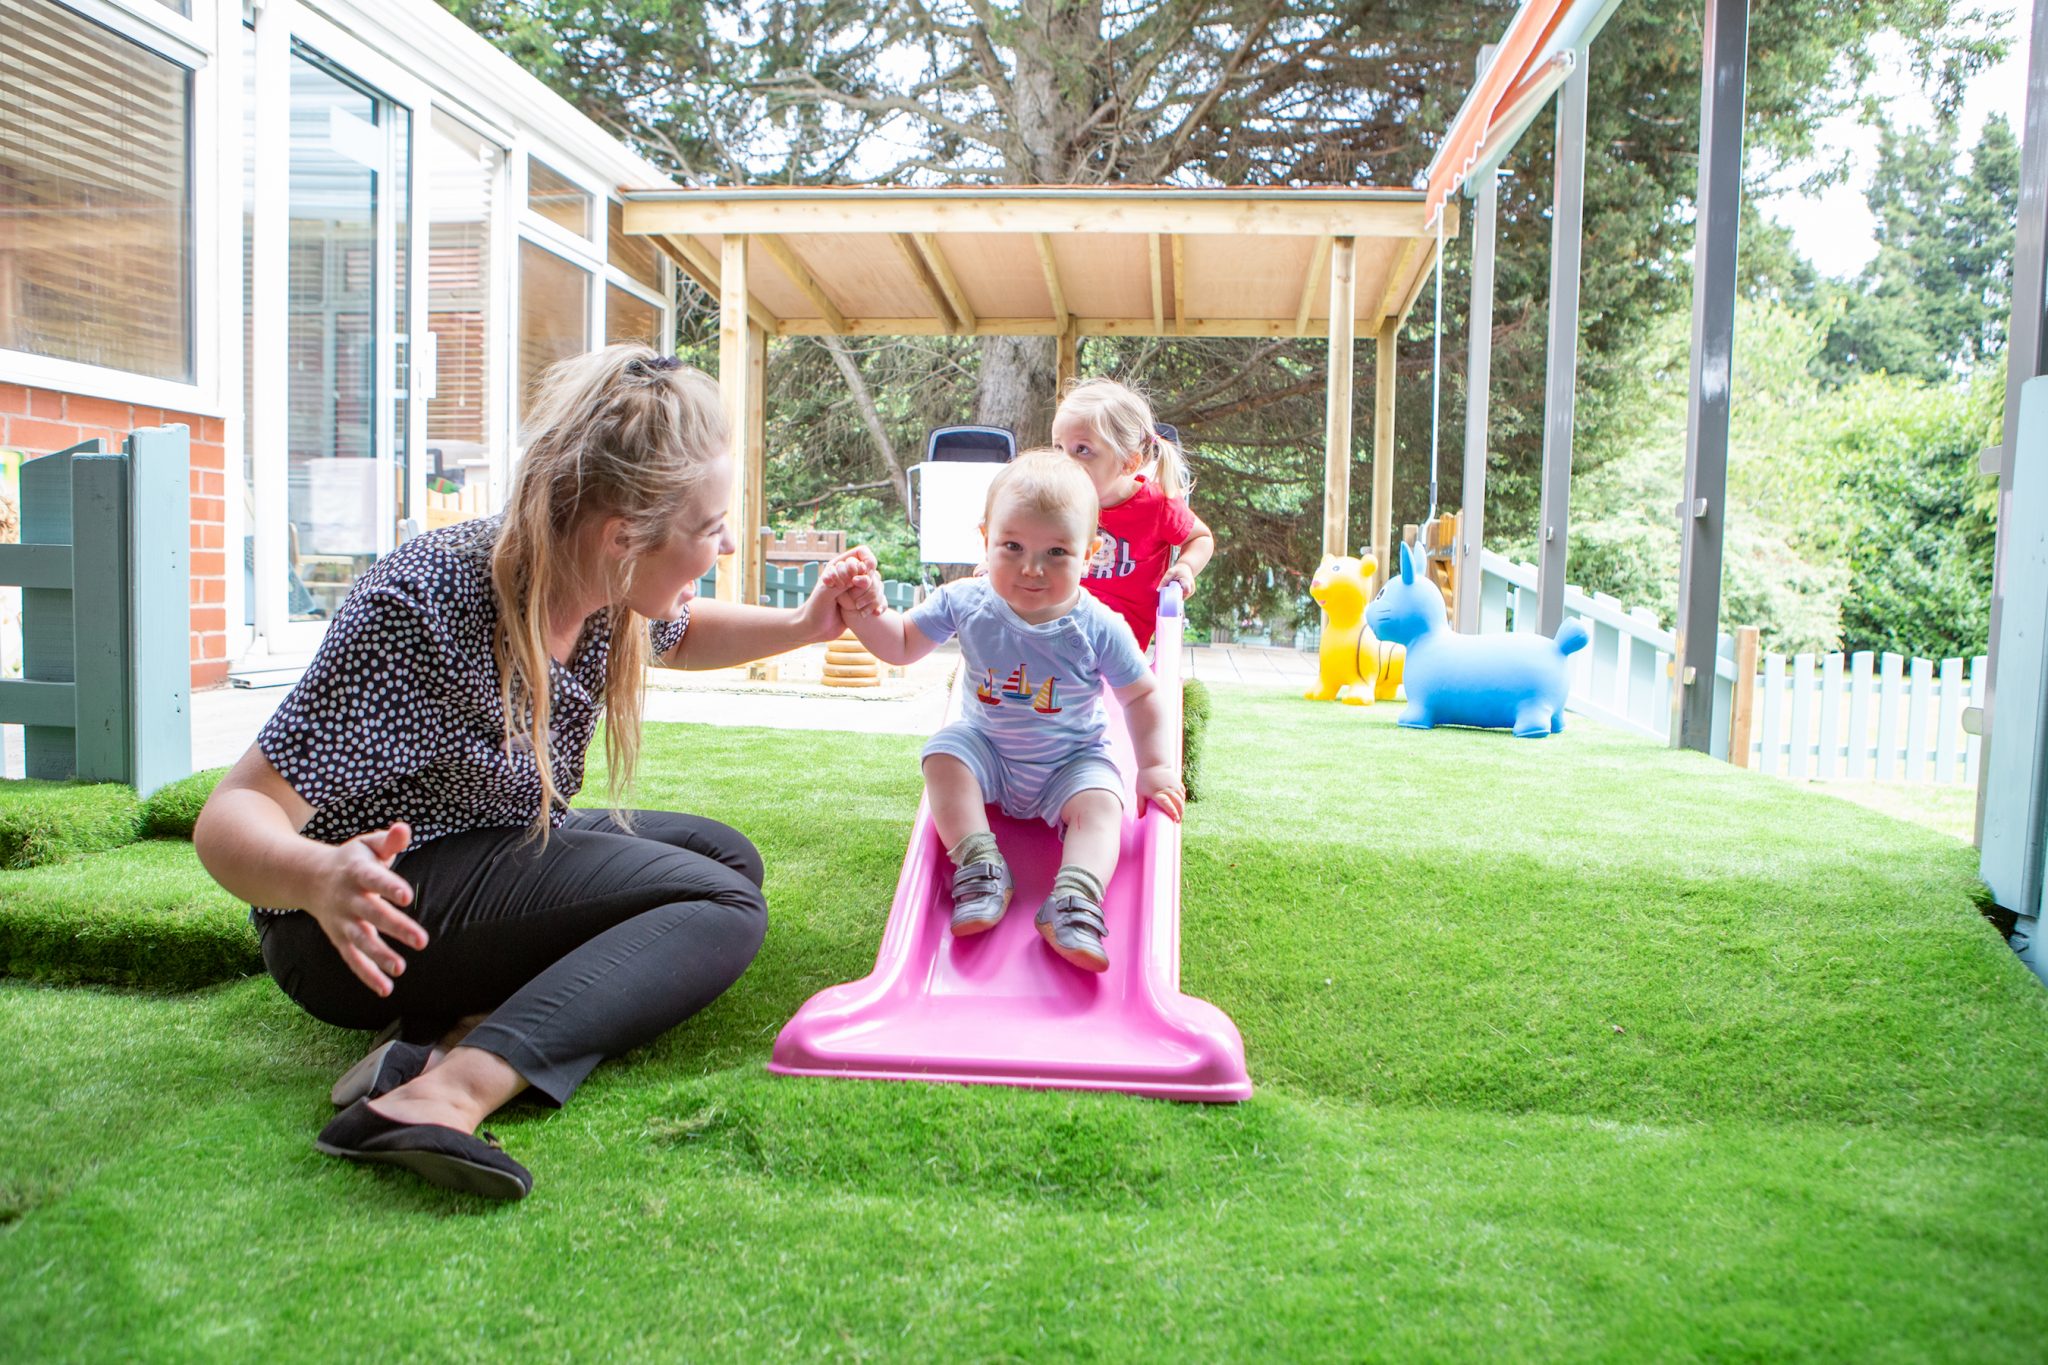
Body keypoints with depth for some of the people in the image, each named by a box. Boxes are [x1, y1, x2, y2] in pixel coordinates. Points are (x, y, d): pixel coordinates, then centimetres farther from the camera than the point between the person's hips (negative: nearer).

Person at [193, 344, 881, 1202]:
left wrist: (805, 626, 1)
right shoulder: (422, 608, -30)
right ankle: (443, 1097, -36)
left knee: (728, 855, 4)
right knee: (721, 903, -19)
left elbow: (676, 635, 18)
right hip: (381, 917, -9)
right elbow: (232, 818, -28)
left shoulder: (604, 584, -8)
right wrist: (320, 878, -50)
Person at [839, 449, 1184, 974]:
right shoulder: (966, 604, -15)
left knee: (1099, 804, -26)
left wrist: (1158, 766, -17)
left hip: (1072, 760, -2)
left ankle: (1074, 900, -35)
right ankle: (980, 867, -24)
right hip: (988, 747, 2)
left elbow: (1142, 697, -8)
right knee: (944, 755, -23)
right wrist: (864, 611, -22)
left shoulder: (1098, 628, -20)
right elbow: (902, 644, -3)